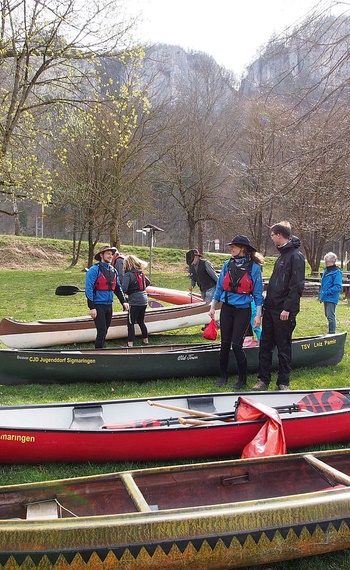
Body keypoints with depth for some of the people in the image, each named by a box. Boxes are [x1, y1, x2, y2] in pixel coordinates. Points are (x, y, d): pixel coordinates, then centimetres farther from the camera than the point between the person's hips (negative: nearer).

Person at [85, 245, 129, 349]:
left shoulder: (113, 271, 13)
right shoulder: (94, 270, -10)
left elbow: (118, 288, 19)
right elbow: (88, 289, -14)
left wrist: (123, 301, 6)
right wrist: (92, 307, -19)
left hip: (109, 306, 7)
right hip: (98, 306, -7)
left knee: (104, 332, 13)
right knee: (101, 331, -10)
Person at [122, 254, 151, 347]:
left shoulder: (128, 274, -13)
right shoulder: (141, 273, 9)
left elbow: (124, 288, -22)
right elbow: (148, 282, 23)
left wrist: (128, 292, -1)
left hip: (134, 301, -7)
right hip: (144, 301, 7)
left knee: (131, 322, 0)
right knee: (141, 321, 20)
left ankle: (130, 343, -1)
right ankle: (145, 340, 26)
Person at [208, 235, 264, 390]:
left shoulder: (254, 267, -7)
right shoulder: (228, 265, 4)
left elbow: (258, 293, -4)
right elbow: (219, 287, 11)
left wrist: (258, 314, -7)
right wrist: (213, 307, 9)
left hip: (243, 310, -4)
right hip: (226, 308, 4)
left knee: (236, 344, -5)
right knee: (225, 343, 8)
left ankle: (242, 379, 11)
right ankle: (223, 376, 22)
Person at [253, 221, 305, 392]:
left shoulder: (296, 256, -12)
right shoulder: (282, 255, 17)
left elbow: (297, 286, -18)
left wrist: (288, 308, -22)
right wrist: (267, 304, 16)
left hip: (284, 311, -9)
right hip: (271, 308, 9)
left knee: (283, 347, 3)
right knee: (265, 344, 10)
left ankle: (283, 382, 14)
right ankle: (263, 380, 19)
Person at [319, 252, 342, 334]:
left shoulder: (337, 272, -15)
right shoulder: (326, 270, 10)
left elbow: (338, 287, -20)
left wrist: (326, 292, -22)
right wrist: (321, 294, 15)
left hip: (331, 298, -9)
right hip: (326, 298, 9)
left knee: (331, 316, -6)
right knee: (327, 315, 17)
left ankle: (332, 333, 1)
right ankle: (330, 332, 29)